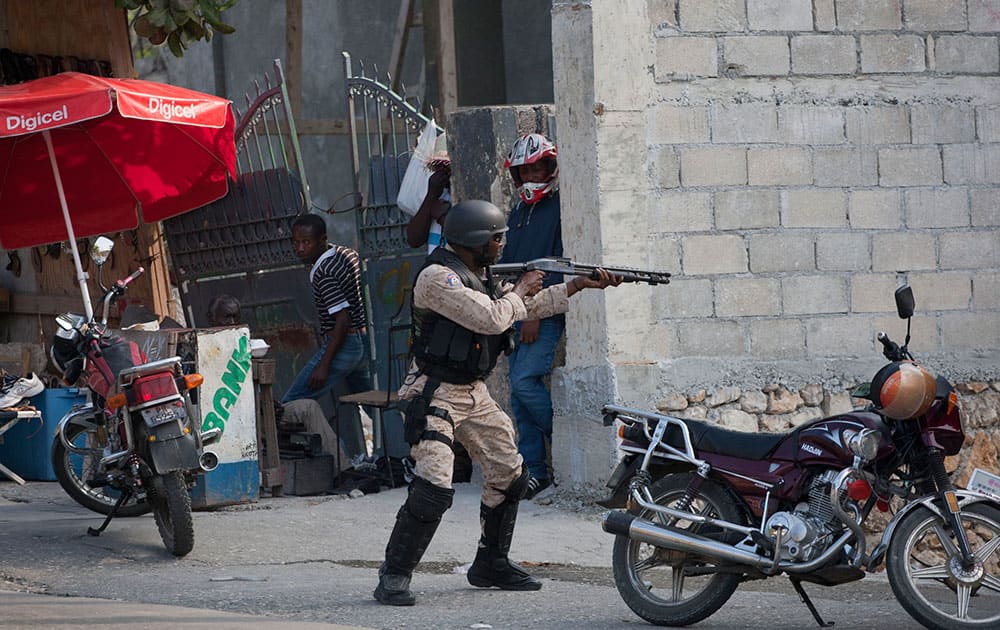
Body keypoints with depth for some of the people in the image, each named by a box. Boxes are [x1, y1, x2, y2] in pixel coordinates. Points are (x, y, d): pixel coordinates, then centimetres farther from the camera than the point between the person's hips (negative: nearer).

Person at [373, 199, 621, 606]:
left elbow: (529, 306, 22)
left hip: (474, 393, 9)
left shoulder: (480, 276, 11)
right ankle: (393, 577, -13)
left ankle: (491, 564, 26)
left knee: (509, 475, 12)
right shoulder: (438, 277, -19)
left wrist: (580, 285, 16)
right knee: (434, 489, -20)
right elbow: (491, 319, -25)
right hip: (436, 394, -9)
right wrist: (519, 290, -7)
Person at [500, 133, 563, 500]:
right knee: (519, 391, 4)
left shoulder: (560, 208, -7)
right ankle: (534, 469, 7)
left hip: (546, 314, -8)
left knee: (526, 381, -19)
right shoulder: (518, 214, 19)